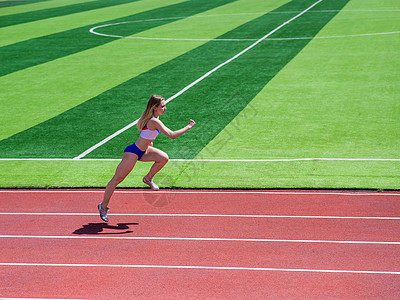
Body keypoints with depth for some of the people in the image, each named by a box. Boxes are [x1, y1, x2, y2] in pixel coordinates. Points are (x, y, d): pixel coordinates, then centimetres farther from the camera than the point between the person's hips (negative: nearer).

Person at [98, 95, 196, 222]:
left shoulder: (154, 116, 1)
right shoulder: (154, 121, -28)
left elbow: (141, 125, 22)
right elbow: (172, 135, -32)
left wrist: (148, 141, 23)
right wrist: (188, 127, -25)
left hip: (143, 150, 9)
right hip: (133, 153, -9)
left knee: (164, 158, -2)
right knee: (117, 179, 1)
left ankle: (148, 178, 17)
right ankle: (103, 206, 11)